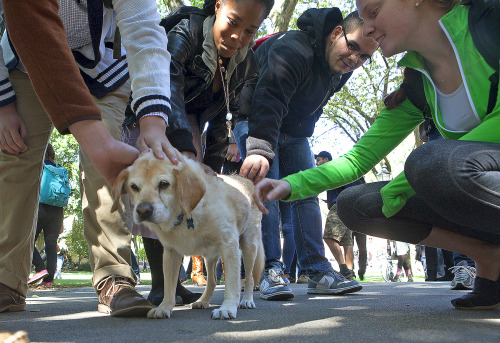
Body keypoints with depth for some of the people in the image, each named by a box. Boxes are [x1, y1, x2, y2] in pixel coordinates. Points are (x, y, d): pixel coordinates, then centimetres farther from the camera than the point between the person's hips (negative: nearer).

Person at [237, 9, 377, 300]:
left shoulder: (343, 69, -3)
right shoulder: (292, 50, -30)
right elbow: (269, 99, -46)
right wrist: (260, 148, -58)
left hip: (294, 134, 7)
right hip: (257, 123, -7)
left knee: (307, 192, 0)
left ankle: (317, 270, 1)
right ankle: (270, 270, -16)